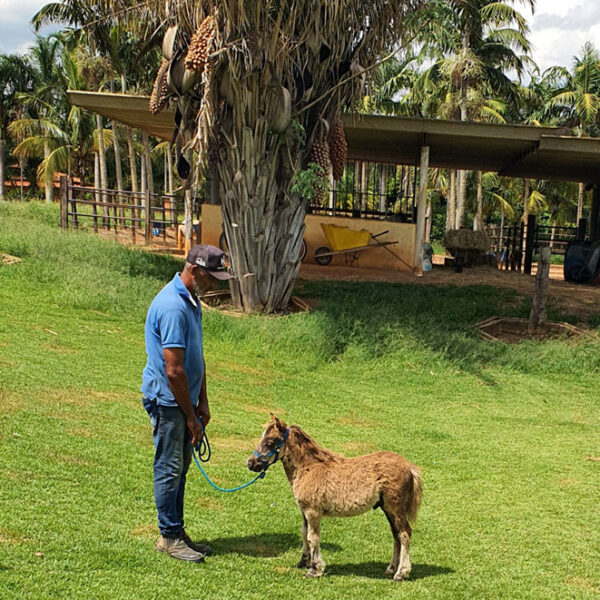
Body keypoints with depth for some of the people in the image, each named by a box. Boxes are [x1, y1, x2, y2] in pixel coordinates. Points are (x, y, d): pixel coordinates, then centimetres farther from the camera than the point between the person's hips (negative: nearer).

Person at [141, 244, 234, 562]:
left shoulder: (191, 300, 8)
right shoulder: (172, 306, -23)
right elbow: (174, 370, -24)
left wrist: (202, 403, 12)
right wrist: (191, 418, -17)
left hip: (183, 399, 10)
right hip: (167, 401, -10)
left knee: (180, 467, 15)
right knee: (170, 468, 1)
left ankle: (176, 532, 25)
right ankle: (170, 537, 13)